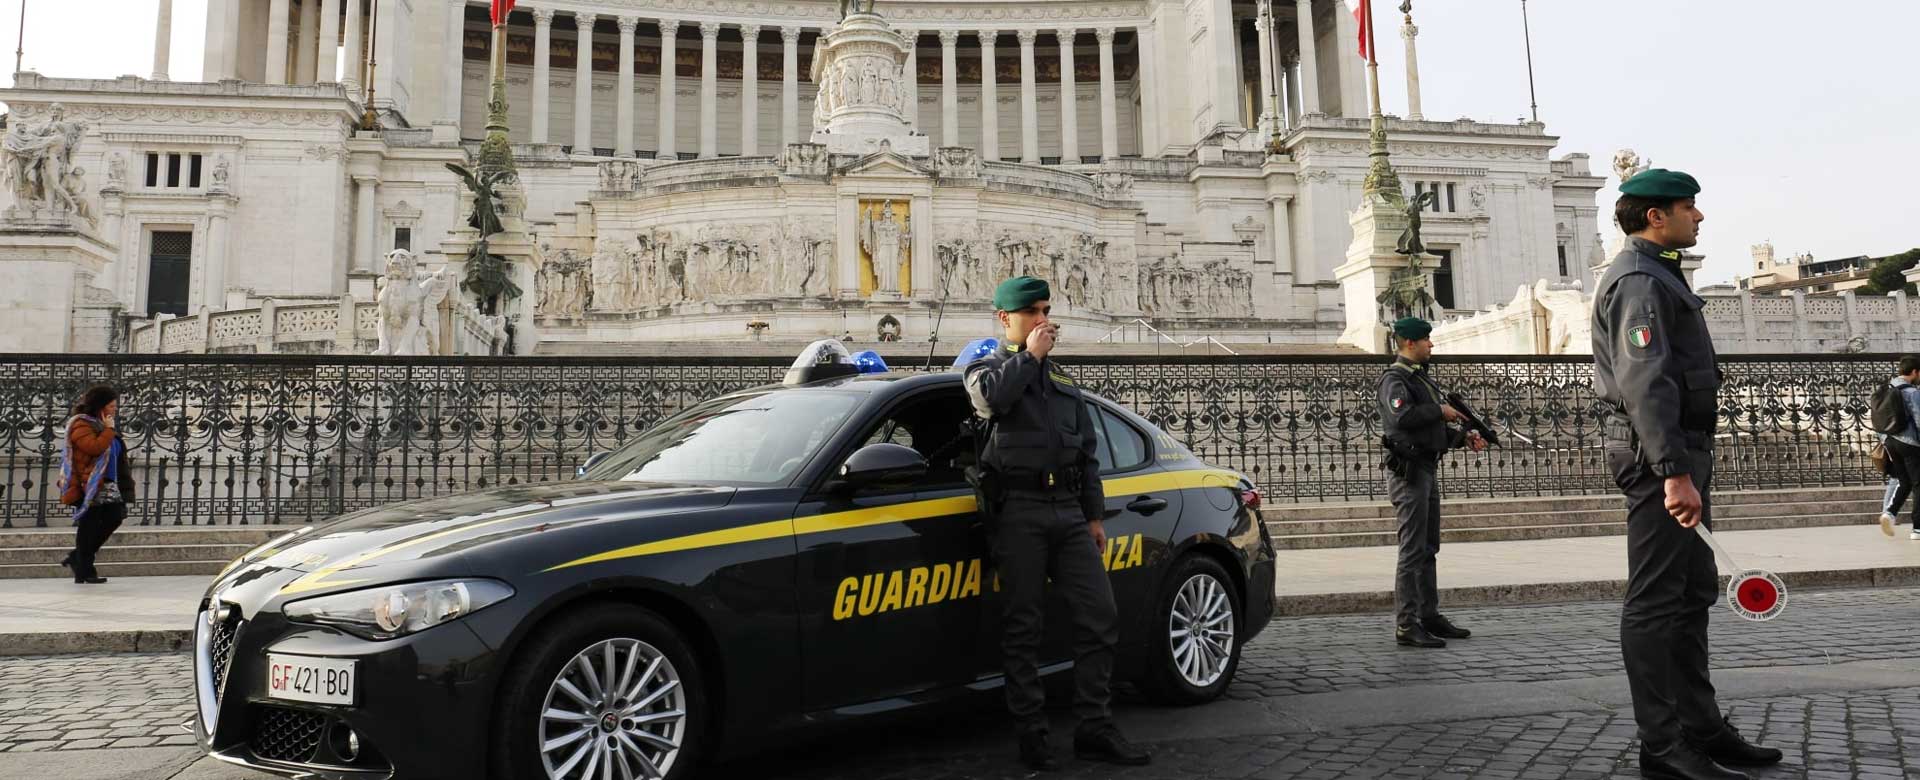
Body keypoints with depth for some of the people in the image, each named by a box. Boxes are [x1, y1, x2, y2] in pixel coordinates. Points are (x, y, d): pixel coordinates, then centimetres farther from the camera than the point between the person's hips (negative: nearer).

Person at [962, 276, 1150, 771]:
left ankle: (1094, 729, 8)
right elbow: (990, 396, -19)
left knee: (1100, 616, -1)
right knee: (1024, 627, -2)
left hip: (1068, 510, 5)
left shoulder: (1062, 380, 25)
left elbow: (1087, 452, 24)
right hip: (1018, 511, -5)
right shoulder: (985, 368, 9)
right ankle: (1031, 735, 6)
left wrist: (1095, 515, 17)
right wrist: (1029, 356, -7)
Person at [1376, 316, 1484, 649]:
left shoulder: (1422, 377, 19)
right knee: (1413, 550, -9)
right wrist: (1440, 410, -15)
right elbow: (1402, 416, -29)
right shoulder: (1394, 378, -11)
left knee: (1429, 548, 14)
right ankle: (1406, 625, -6)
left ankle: (1429, 616, 22)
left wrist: (1464, 437, 10)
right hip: (1408, 472, -10)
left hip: (1428, 469, 10)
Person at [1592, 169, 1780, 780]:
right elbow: (1645, 383, -25)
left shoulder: (1658, 275, 21)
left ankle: (1702, 728, 25)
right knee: (1655, 603, -7)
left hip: (1682, 452, 11)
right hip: (1661, 454, -11)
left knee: (1692, 594, 15)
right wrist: (1674, 472, -31)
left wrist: (1690, 466, 22)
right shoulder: (1638, 280, -13)